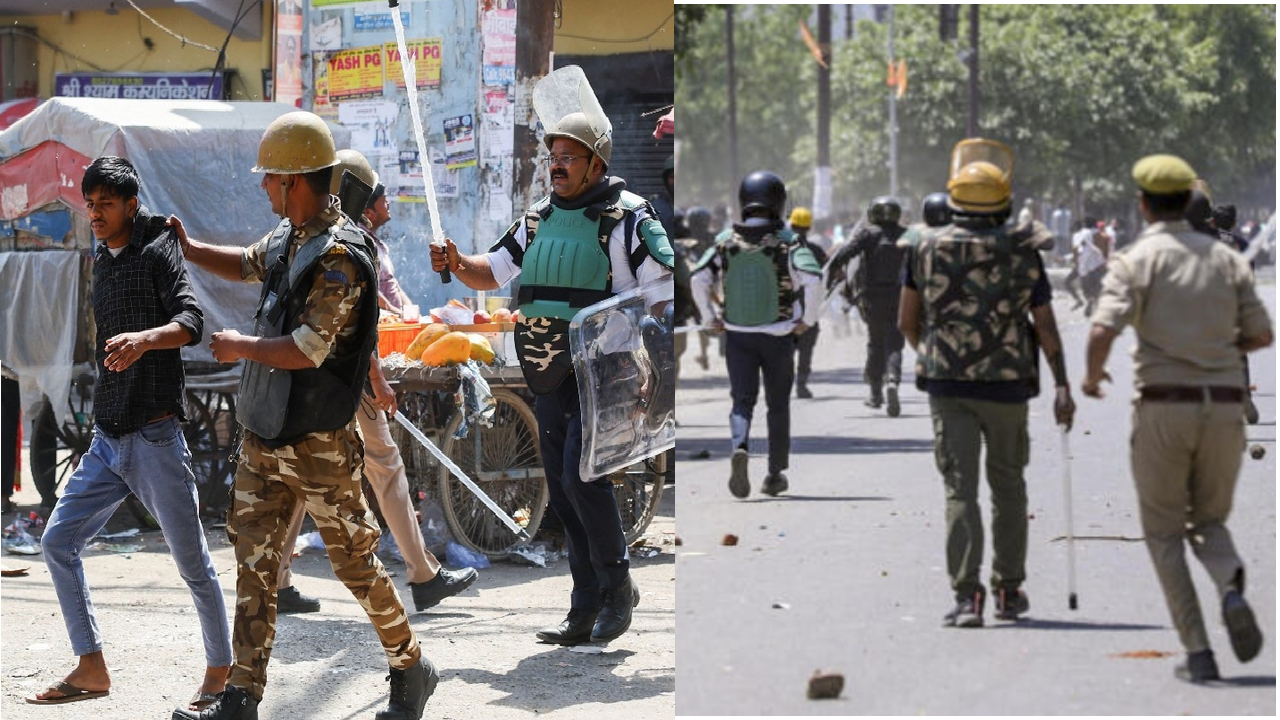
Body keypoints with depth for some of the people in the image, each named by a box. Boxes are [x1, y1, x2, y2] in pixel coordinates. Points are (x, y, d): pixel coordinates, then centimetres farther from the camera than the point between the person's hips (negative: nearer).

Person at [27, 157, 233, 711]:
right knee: (58, 541, 3)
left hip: (154, 436, -8)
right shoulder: (102, 260, 15)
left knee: (192, 561, -2)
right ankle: (91, 668, 8)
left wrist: (145, 338, -44)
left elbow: (191, 320, -24)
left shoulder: (157, 251, -8)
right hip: (107, 438, 8)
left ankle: (221, 670, 11)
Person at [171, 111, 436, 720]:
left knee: (356, 562, 2)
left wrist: (240, 348, -12)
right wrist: (188, 248, 24)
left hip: (318, 446, -8)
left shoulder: (341, 256, -21)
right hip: (262, 436, 8)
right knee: (253, 565, 6)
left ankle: (410, 670, 19)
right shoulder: (288, 237, 8)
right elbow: (248, 266, 32)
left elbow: (306, 351, -26)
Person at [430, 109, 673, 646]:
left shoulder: (627, 217, -6)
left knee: (581, 476, -19)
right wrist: (458, 265, 2)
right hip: (550, 375, 7)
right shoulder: (539, 219, 14)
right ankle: (587, 609, 13)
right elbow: (495, 271, 23)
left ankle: (617, 586, -1)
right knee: (563, 490, 7)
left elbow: (666, 286, -8)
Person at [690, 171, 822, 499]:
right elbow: (813, 278, -21)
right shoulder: (786, 242, -9)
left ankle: (740, 448, -28)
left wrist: (710, 318, 4)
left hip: (737, 336, 1)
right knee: (778, 405, 13)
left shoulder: (726, 241, -1)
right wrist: (808, 319, -10)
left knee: (742, 400, 3)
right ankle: (775, 475, 20)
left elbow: (699, 279, -5)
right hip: (778, 336, -1)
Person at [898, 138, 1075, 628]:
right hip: (1007, 385, 0)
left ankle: (966, 594, -12)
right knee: (1008, 485, 15)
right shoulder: (1023, 253, -4)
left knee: (960, 487, -1)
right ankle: (1009, 591, 22)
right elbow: (1046, 327, -3)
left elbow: (907, 320, 6)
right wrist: (1062, 387, 3)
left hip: (947, 385, 0)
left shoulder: (926, 247, 0)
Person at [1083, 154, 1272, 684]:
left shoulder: (1137, 260, -4)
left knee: (1164, 531, 10)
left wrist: (1092, 376, 3)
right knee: (1209, 519, 18)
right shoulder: (1225, 258, 8)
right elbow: (1261, 335, 9)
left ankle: (1198, 652, 1)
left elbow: (1104, 329, -16)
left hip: (1163, 404, -3)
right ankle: (1231, 587, -16)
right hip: (1224, 403, 3)